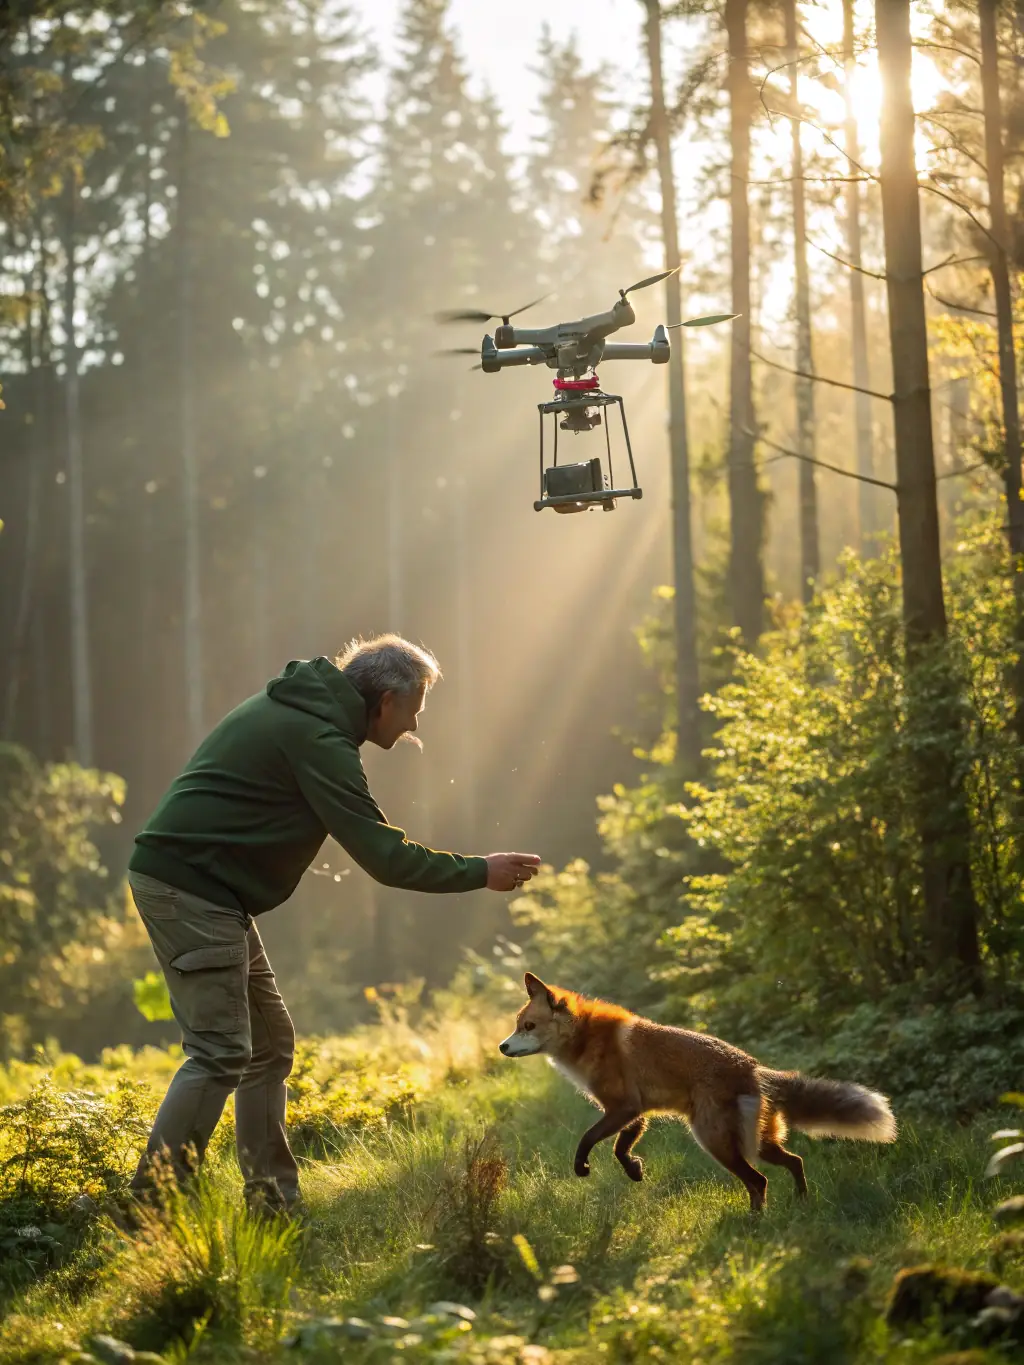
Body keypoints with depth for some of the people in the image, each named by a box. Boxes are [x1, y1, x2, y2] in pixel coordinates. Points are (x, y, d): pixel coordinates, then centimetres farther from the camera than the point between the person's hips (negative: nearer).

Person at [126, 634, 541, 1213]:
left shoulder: (290, 707, 16)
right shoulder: (317, 740, -16)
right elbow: (384, 857, -17)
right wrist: (481, 873, -8)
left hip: (205, 892, 11)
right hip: (191, 888, -11)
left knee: (270, 1044, 13)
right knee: (220, 1053, -14)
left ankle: (273, 1202, 15)